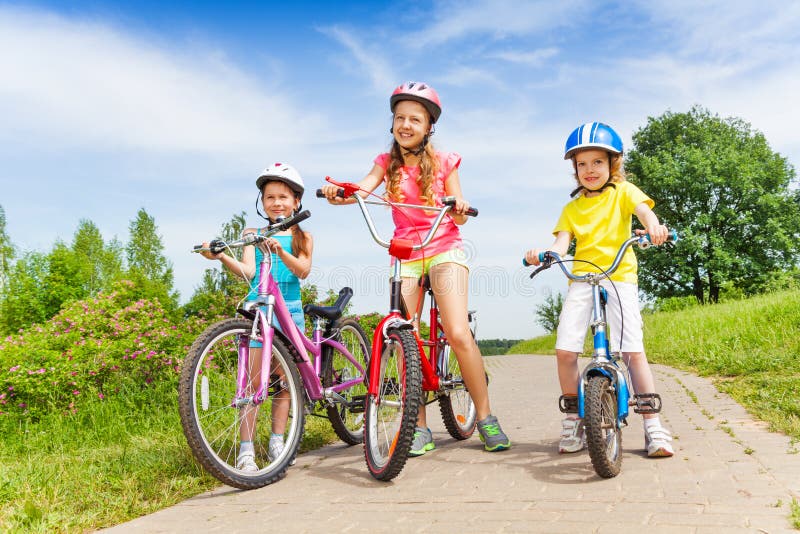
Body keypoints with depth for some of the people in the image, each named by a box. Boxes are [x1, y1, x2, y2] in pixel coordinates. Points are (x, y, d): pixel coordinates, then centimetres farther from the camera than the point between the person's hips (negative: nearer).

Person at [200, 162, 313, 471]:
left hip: (290, 310, 1)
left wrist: (280, 251, -28)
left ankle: (276, 444, 16)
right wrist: (221, 257, -23)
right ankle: (246, 450, -2)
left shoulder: (302, 237, 10)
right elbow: (248, 272, -5)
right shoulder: (253, 235, 9)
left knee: (283, 380, 5)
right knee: (254, 380, -7)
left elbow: (303, 271, -9)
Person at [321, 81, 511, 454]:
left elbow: (458, 216, -2)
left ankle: (486, 419, -1)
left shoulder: (443, 161, 3)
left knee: (458, 334, -17)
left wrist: (461, 210, -26)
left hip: (444, 249, -2)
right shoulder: (387, 162, 7)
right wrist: (337, 193, -33)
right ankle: (419, 428, 6)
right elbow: (361, 189, -12)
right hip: (405, 254, 2)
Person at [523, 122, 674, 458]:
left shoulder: (622, 192, 10)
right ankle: (573, 417, 8)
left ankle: (653, 426, 0)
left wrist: (653, 227, -35)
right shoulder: (572, 208, 16)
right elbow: (562, 242, 2)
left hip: (620, 276, -2)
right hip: (581, 278, 2)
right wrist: (544, 253, -21)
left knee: (633, 351, -12)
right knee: (565, 350, -12)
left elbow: (643, 209, -10)